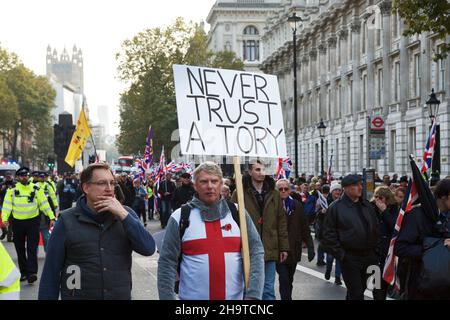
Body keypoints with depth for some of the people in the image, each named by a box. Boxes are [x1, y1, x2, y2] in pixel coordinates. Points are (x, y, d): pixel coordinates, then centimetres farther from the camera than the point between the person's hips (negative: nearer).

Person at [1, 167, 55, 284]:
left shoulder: (36, 189, 2)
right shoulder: (12, 190, 2)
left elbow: (44, 204, 3)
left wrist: (51, 217, -3)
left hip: (33, 222, -2)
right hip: (17, 223, 2)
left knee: (32, 248, -8)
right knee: (20, 249, 10)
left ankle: (32, 272, -11)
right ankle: (23, 273, 21)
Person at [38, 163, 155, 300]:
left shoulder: (126, 214, 1)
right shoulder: (67, 221, -6)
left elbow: (148, 249, -11)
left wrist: (122, 214, -16)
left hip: (122, 295, 2)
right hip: (78, 295, -2)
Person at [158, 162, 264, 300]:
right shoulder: (180, 217, -2)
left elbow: (255, 253, -1)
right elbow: (167, 263, -2)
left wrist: (253, 294, -11)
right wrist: (167, 297, -10)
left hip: (236, 296, 1)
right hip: (193, 296, -1)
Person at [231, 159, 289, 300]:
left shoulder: (274, 194, 8)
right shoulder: (240, 194, -3)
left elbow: (281, 221, 10)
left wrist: (284, 247, 7)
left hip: (269, 250, 3)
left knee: (268, 290, 7)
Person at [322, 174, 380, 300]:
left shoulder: (367, 206, 11)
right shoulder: (336, 208, -7)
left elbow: (375, 228, 19)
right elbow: (329, 234, -8)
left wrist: (375, 250, 11)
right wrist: (340, 255, -13)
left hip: (369, 256, 6)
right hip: (350, 259, -6)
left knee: (357, 291, 17)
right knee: (356, 294, -6)